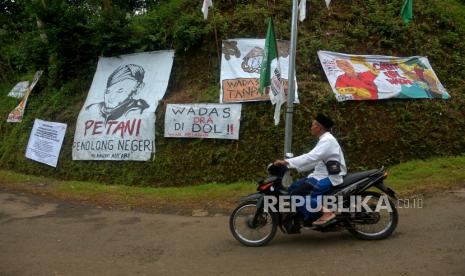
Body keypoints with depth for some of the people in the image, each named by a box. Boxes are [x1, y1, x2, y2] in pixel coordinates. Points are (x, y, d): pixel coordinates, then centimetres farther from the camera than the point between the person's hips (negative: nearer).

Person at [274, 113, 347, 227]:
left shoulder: (327, 140, -16)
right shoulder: (324, 140, 18)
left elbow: (310, 158, -29)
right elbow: (313, 160, 18)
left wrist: (287, 162, -30)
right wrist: (293, 166, 10)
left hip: (329, 178, -11)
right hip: (322, 175, 11)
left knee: (295, 194, -21)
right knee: (292, 188, 8)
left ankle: (326, 211, -18)